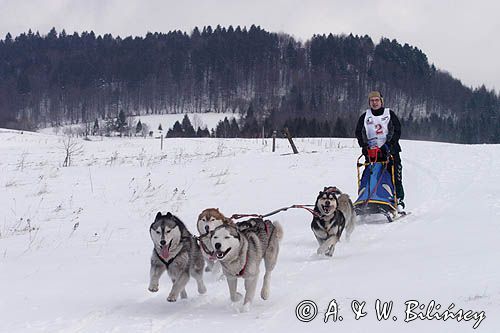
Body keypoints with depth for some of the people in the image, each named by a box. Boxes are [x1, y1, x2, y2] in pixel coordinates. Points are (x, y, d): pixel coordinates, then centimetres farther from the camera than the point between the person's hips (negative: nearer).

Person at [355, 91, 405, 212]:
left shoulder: (390, 114, 8)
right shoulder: (364, 116, 13)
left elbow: (397, 131, 2)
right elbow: (359, 133, 11)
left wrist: (389, 144, -11)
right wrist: (364, 145, -6)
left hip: (390, 151, -1)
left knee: (395, 177, -8)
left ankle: (399, 200, -4)